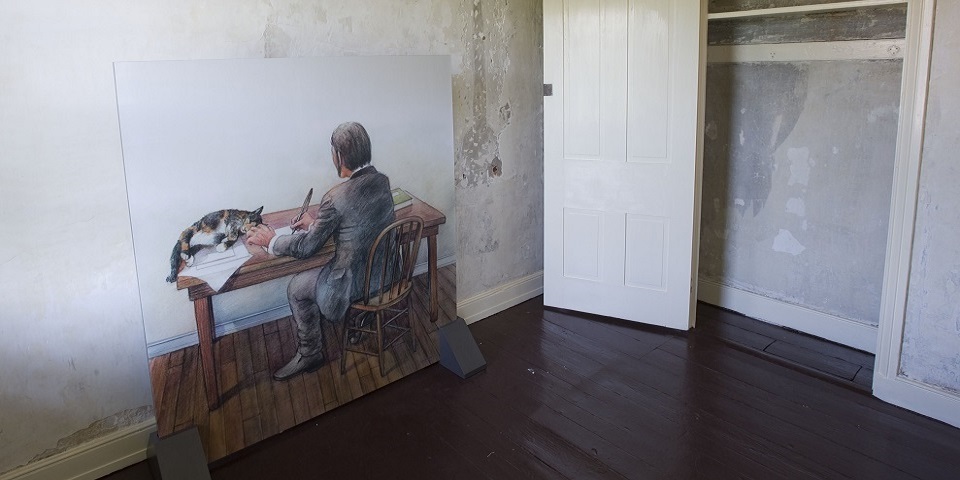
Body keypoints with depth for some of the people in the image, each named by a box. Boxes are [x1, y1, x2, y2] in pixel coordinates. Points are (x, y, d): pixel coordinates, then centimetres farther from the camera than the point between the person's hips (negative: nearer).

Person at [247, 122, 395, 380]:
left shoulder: (337, 198, -26)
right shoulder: (382, 181, -3)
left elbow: (307, 247, -13)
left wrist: (271, 241, 4)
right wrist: (315, 224, 18)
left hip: (359, 281, -8)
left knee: (297, 288, 17)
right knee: (309, 278, 27)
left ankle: (310, 354, 31)